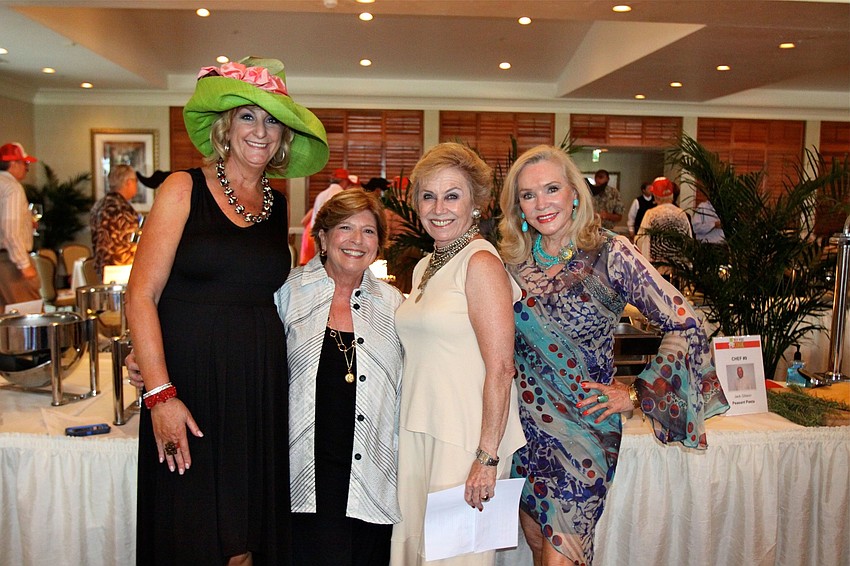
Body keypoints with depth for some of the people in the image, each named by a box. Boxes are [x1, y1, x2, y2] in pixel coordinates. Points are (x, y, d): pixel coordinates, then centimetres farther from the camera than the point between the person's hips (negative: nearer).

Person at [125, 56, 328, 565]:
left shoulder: (280, 207, 10)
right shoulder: (185, 190, -2)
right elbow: (141, 296, -8)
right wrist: (161, 394, -14)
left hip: (262, 388, 4)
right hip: (190, 384, -4)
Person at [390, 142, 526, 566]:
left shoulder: (481, 264, -13)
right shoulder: (424, 268, 13)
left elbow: (500, 369, -18)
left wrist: (488, 457, -20)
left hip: (466, 436, -7)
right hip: (417, 433, 7)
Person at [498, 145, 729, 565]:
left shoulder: (608, 254, -12)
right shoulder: (514, 261, 1)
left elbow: (685, 326, -12)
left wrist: (635, 395, -11)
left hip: (582, 427, -4)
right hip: (525, 422, 4)